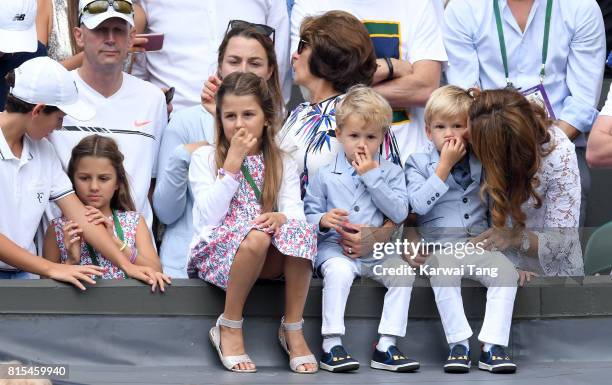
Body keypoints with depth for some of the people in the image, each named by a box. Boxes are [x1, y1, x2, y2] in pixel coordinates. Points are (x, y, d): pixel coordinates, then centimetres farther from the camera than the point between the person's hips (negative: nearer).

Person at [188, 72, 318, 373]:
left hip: (269, 259, 3)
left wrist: (281, 217, -27)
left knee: (300, 230, -30)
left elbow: (295, 211, -3)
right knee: (255, 236, -37)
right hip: (214, 252, -3)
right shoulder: (205, 157, 3)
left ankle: (293, 330, -21)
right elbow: (209, 217, -10)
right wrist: (232, 164, -13)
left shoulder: (281, 164, 13)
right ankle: (229, 327, -21)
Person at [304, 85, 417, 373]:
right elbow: (308, 214, 5)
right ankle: (331, 346, -31)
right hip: (335, 247, -2)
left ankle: (385, 348, -21)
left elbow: (399, 214, -6)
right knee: (339, 271, -34)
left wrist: (372, 177, -11)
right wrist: (323, 220, -20)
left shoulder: (391, 173, 8)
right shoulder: (325, 176, 5)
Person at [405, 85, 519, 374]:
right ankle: (459, 344, -30)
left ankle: (493, 346, -29)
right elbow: (420, 203, -13)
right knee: (444, 271, -36)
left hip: (478, 243, 3)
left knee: (506, 270, -26)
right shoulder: (419, 164, 5)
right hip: (438, 246, -3)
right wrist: (446, 165, -12)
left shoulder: (481, 162, 14)